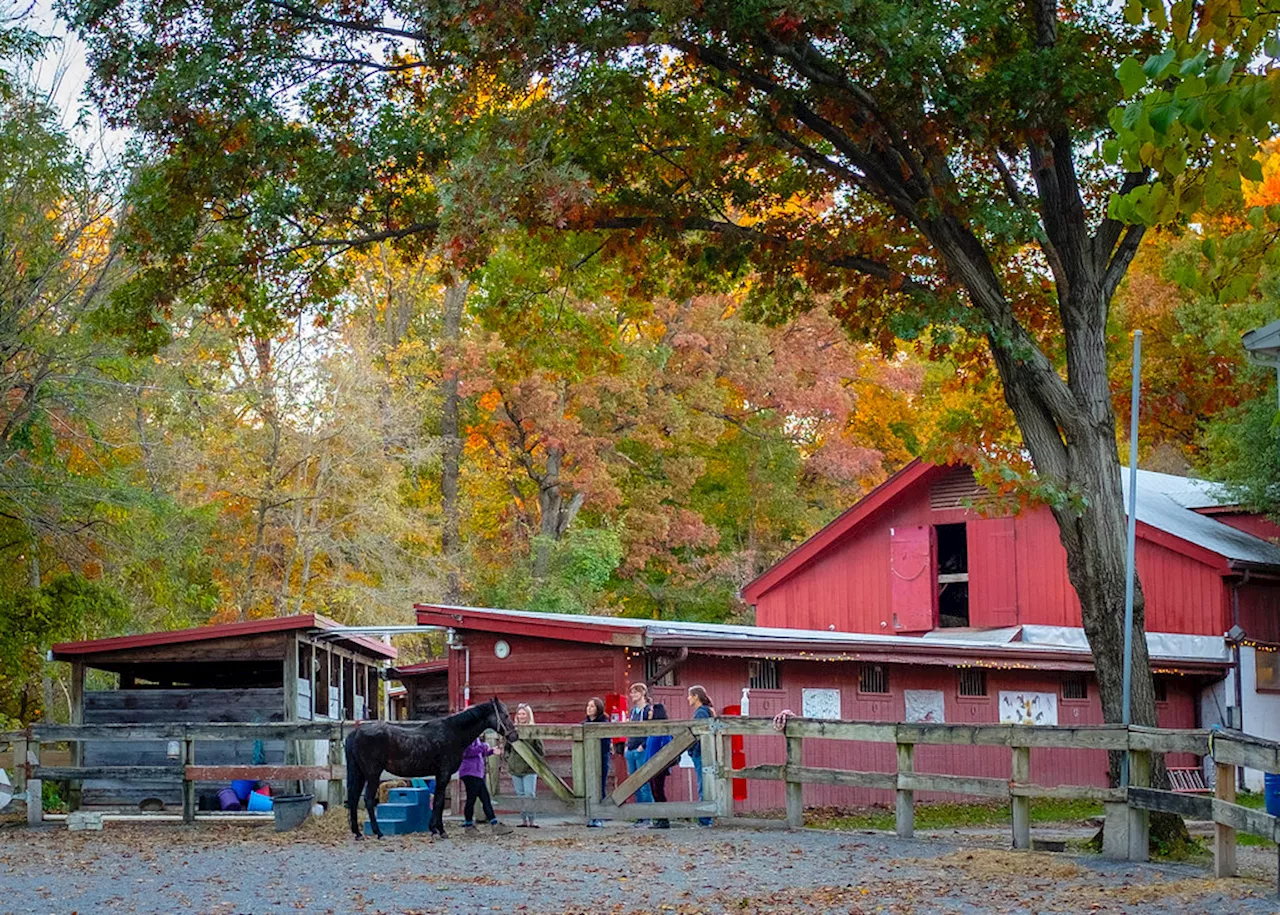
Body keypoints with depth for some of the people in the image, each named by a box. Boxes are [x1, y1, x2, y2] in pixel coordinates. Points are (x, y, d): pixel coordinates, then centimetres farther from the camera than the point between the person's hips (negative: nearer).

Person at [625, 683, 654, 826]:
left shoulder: (649, 709, -7)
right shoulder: (633, 710, 17)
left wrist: (643, 746, -15)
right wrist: (627, 746, 13)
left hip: (642, 751, -8)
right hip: (631, 752, 8)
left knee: (644, 786, -7)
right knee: (636, 786, 8)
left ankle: (648, 817, -4)